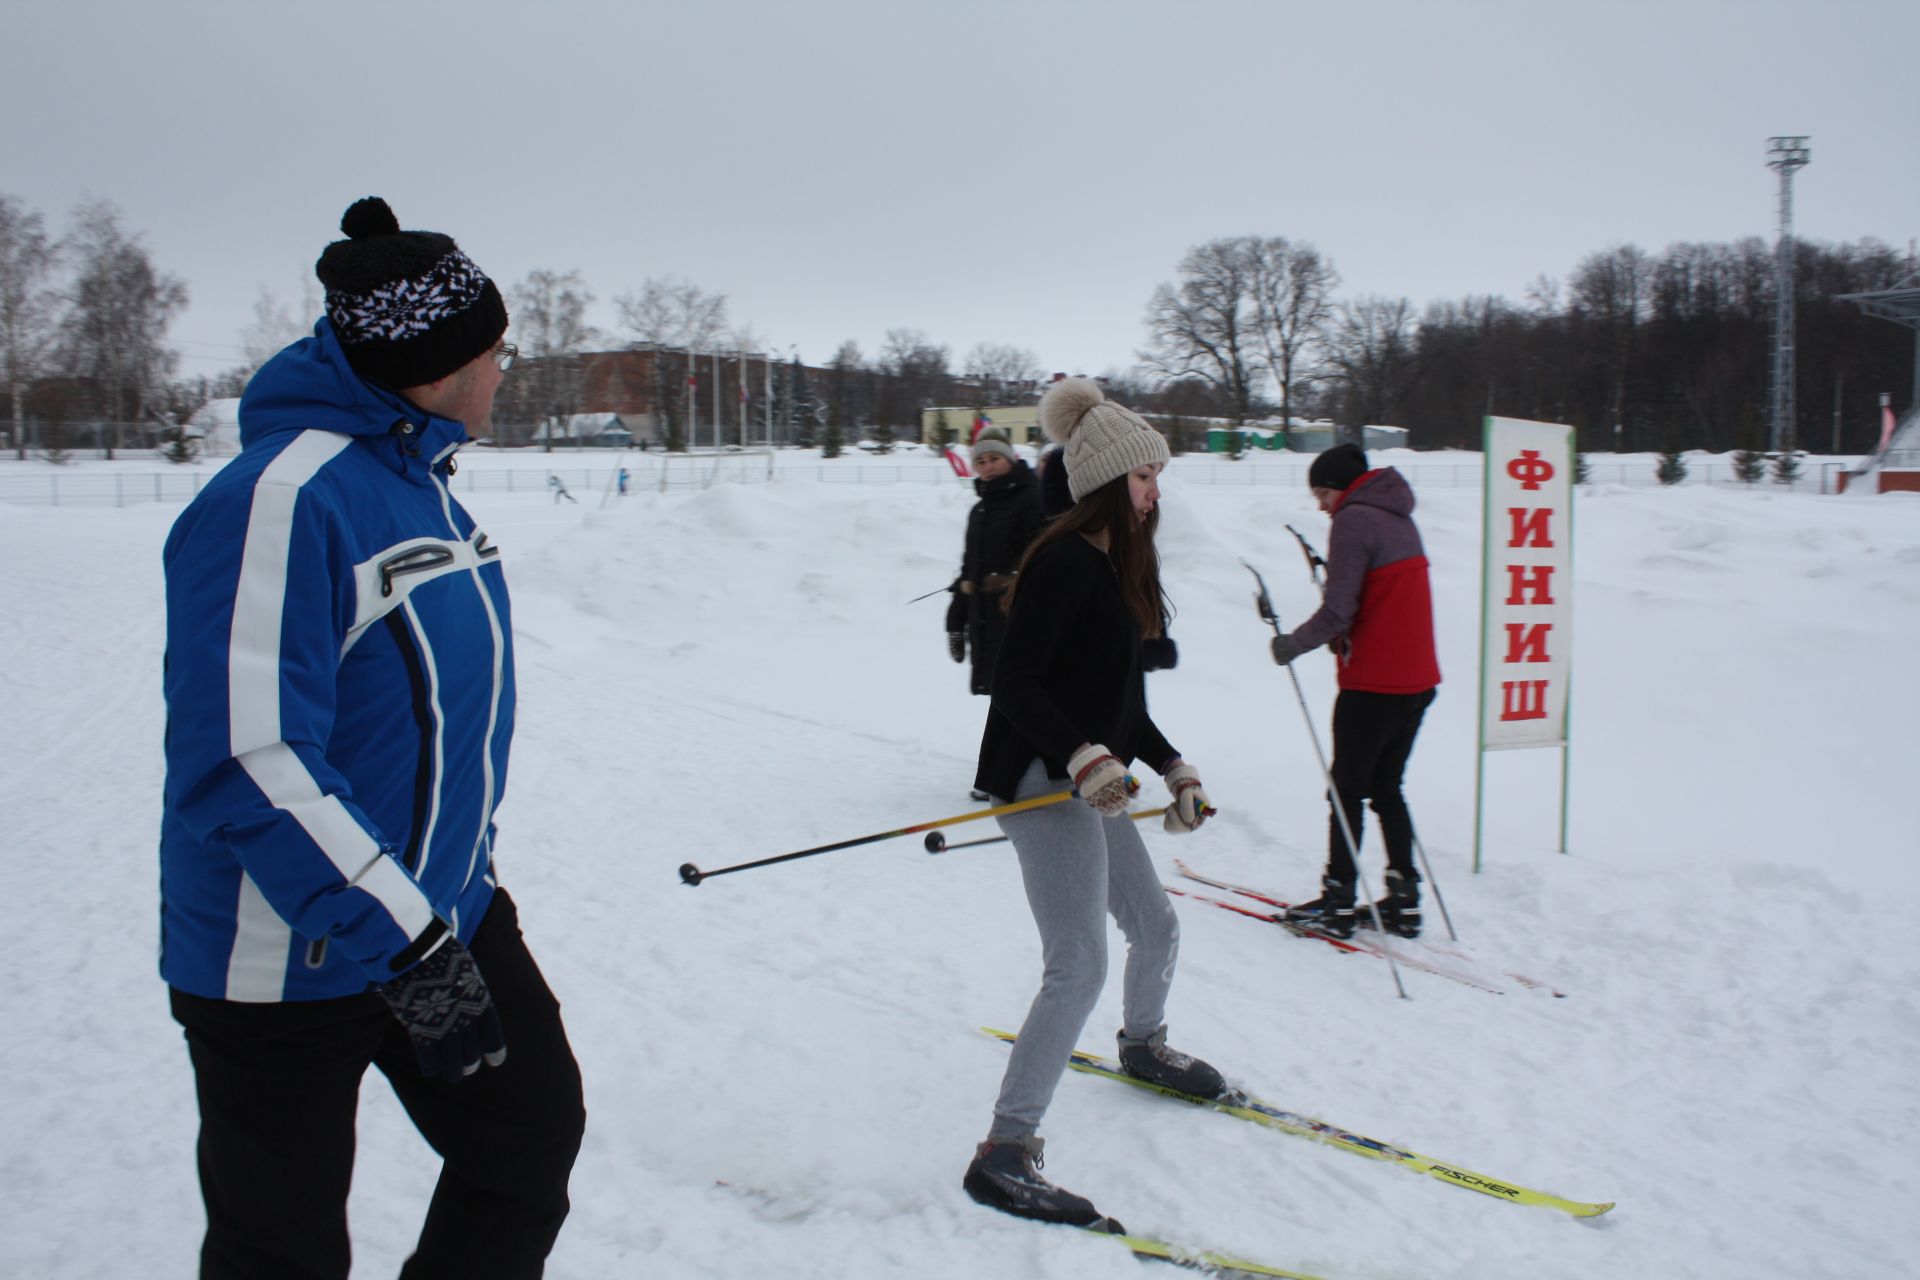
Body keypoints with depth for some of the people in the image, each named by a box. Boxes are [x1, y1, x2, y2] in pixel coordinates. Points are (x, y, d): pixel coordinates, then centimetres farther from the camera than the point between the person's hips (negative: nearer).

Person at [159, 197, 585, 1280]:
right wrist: (403, 939, -31)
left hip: (444, 912, 8)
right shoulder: (281, 499, -25)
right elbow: (250, 764, -31)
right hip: (288, 963, -8)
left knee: (534, 1136, 17)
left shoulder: (421, 479, 5)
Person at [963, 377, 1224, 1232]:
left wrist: (1172, 769, 20)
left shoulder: (1117, 564, 13)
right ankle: (1004, 1152, -10)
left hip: (1094, 780, 10)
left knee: (1155, 924, 24)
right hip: (1043, 779, -10)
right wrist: (1084, 759, -31)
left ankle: (1143, 1046, 53)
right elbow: (1013, 683, -23)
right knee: (1080, 965, -15)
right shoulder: (1064, 561, -17)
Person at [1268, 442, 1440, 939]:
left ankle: (1337, 902, 7)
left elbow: (1338, 612, -18)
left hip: (1372, 683, -8)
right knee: (1386, 787, 16)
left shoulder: (1354, 520, -13)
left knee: (1347, 790, 2)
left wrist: (1293, 644, -4)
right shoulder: (1400, 519, 15)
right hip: (1418, 679, 8)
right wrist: (1346, 637, 11)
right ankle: (1403, 899, 17)